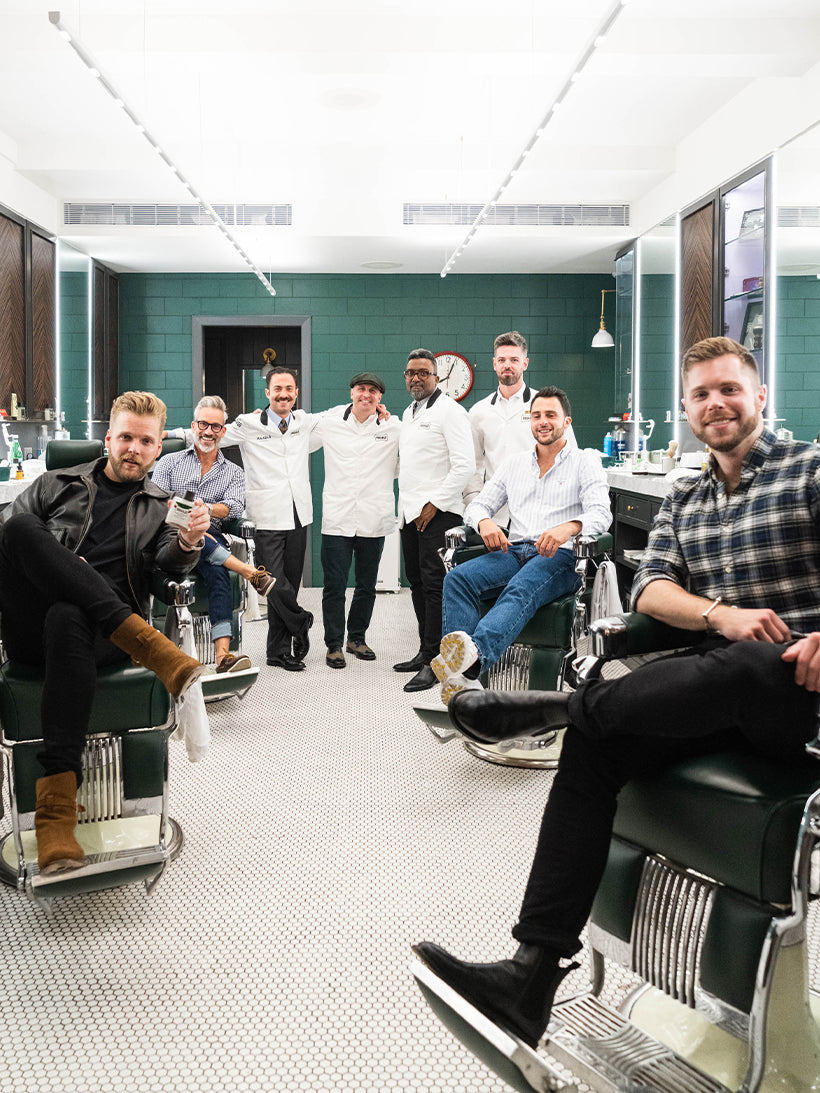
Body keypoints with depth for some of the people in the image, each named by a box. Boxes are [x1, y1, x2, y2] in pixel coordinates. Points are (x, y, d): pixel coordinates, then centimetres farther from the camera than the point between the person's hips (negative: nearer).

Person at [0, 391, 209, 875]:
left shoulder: (162, 507, 22)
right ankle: (149, 643, -37)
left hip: (104, 632, -1)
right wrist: (51, 567, -5)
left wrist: (188, 543, -21)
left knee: (67, 620, -40)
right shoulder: (56, 485, 24)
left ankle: (57, 804, -46)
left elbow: (169, 560, 3)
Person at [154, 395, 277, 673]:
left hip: (210, 539, 0)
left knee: (216, 571, -36)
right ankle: (249, 572, -41)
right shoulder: (169, 462, 19)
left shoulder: (234, 472, 20)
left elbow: (234, 507, 0)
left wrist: (204, 509, -21)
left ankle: (222, 654, -48)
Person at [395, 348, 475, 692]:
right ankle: (425, 651, 21)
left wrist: (435, 503, -17)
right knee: (417, 581, 12)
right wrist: (405, 505, 18)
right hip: (410, 511, 9)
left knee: (434, 583, -10)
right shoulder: (409, 413, 20)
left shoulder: (449, 410, -7)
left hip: (437, 512, -9)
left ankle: (435, 661, -8)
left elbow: (464, 464, -16)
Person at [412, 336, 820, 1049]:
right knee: (594, 745, -22)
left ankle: (559, 705, -22)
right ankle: (533, 975, -25)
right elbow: (651, 590, 6)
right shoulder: (682, 502, 21)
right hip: (717, 690, 4)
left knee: (748, 667, -40)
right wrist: (720, 614, -15)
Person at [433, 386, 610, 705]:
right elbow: (478, 505, 22)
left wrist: (568, 528, -27)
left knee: (521, 589, -39)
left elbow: (601, 513, -3)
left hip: (560, 556, -4)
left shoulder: (585, 463, 12)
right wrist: (485, 522, -5)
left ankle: (475, 655, -67)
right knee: (457, 578, -28)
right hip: (513, 551, 4)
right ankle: (460, 683, -44)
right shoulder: (514, 463, 26)